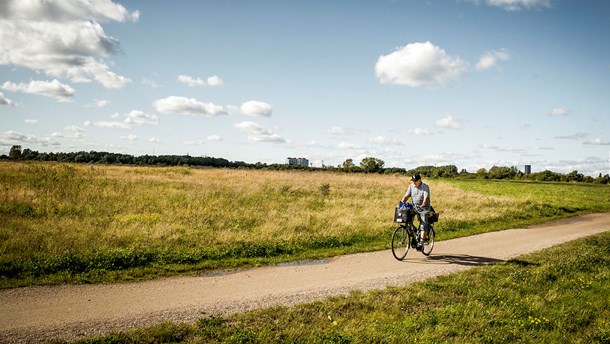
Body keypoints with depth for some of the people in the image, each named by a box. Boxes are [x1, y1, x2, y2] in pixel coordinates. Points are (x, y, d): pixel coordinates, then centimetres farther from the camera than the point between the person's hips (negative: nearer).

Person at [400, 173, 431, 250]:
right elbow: (406, 196, 2)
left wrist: (423, 205, -38)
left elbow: (426, 197, -21)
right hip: (414, 208, 4)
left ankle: (421, 242, -12)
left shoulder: (425, 187, -9)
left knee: (423, 225, -11)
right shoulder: (411, 186, 5)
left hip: (424, 209, -4)